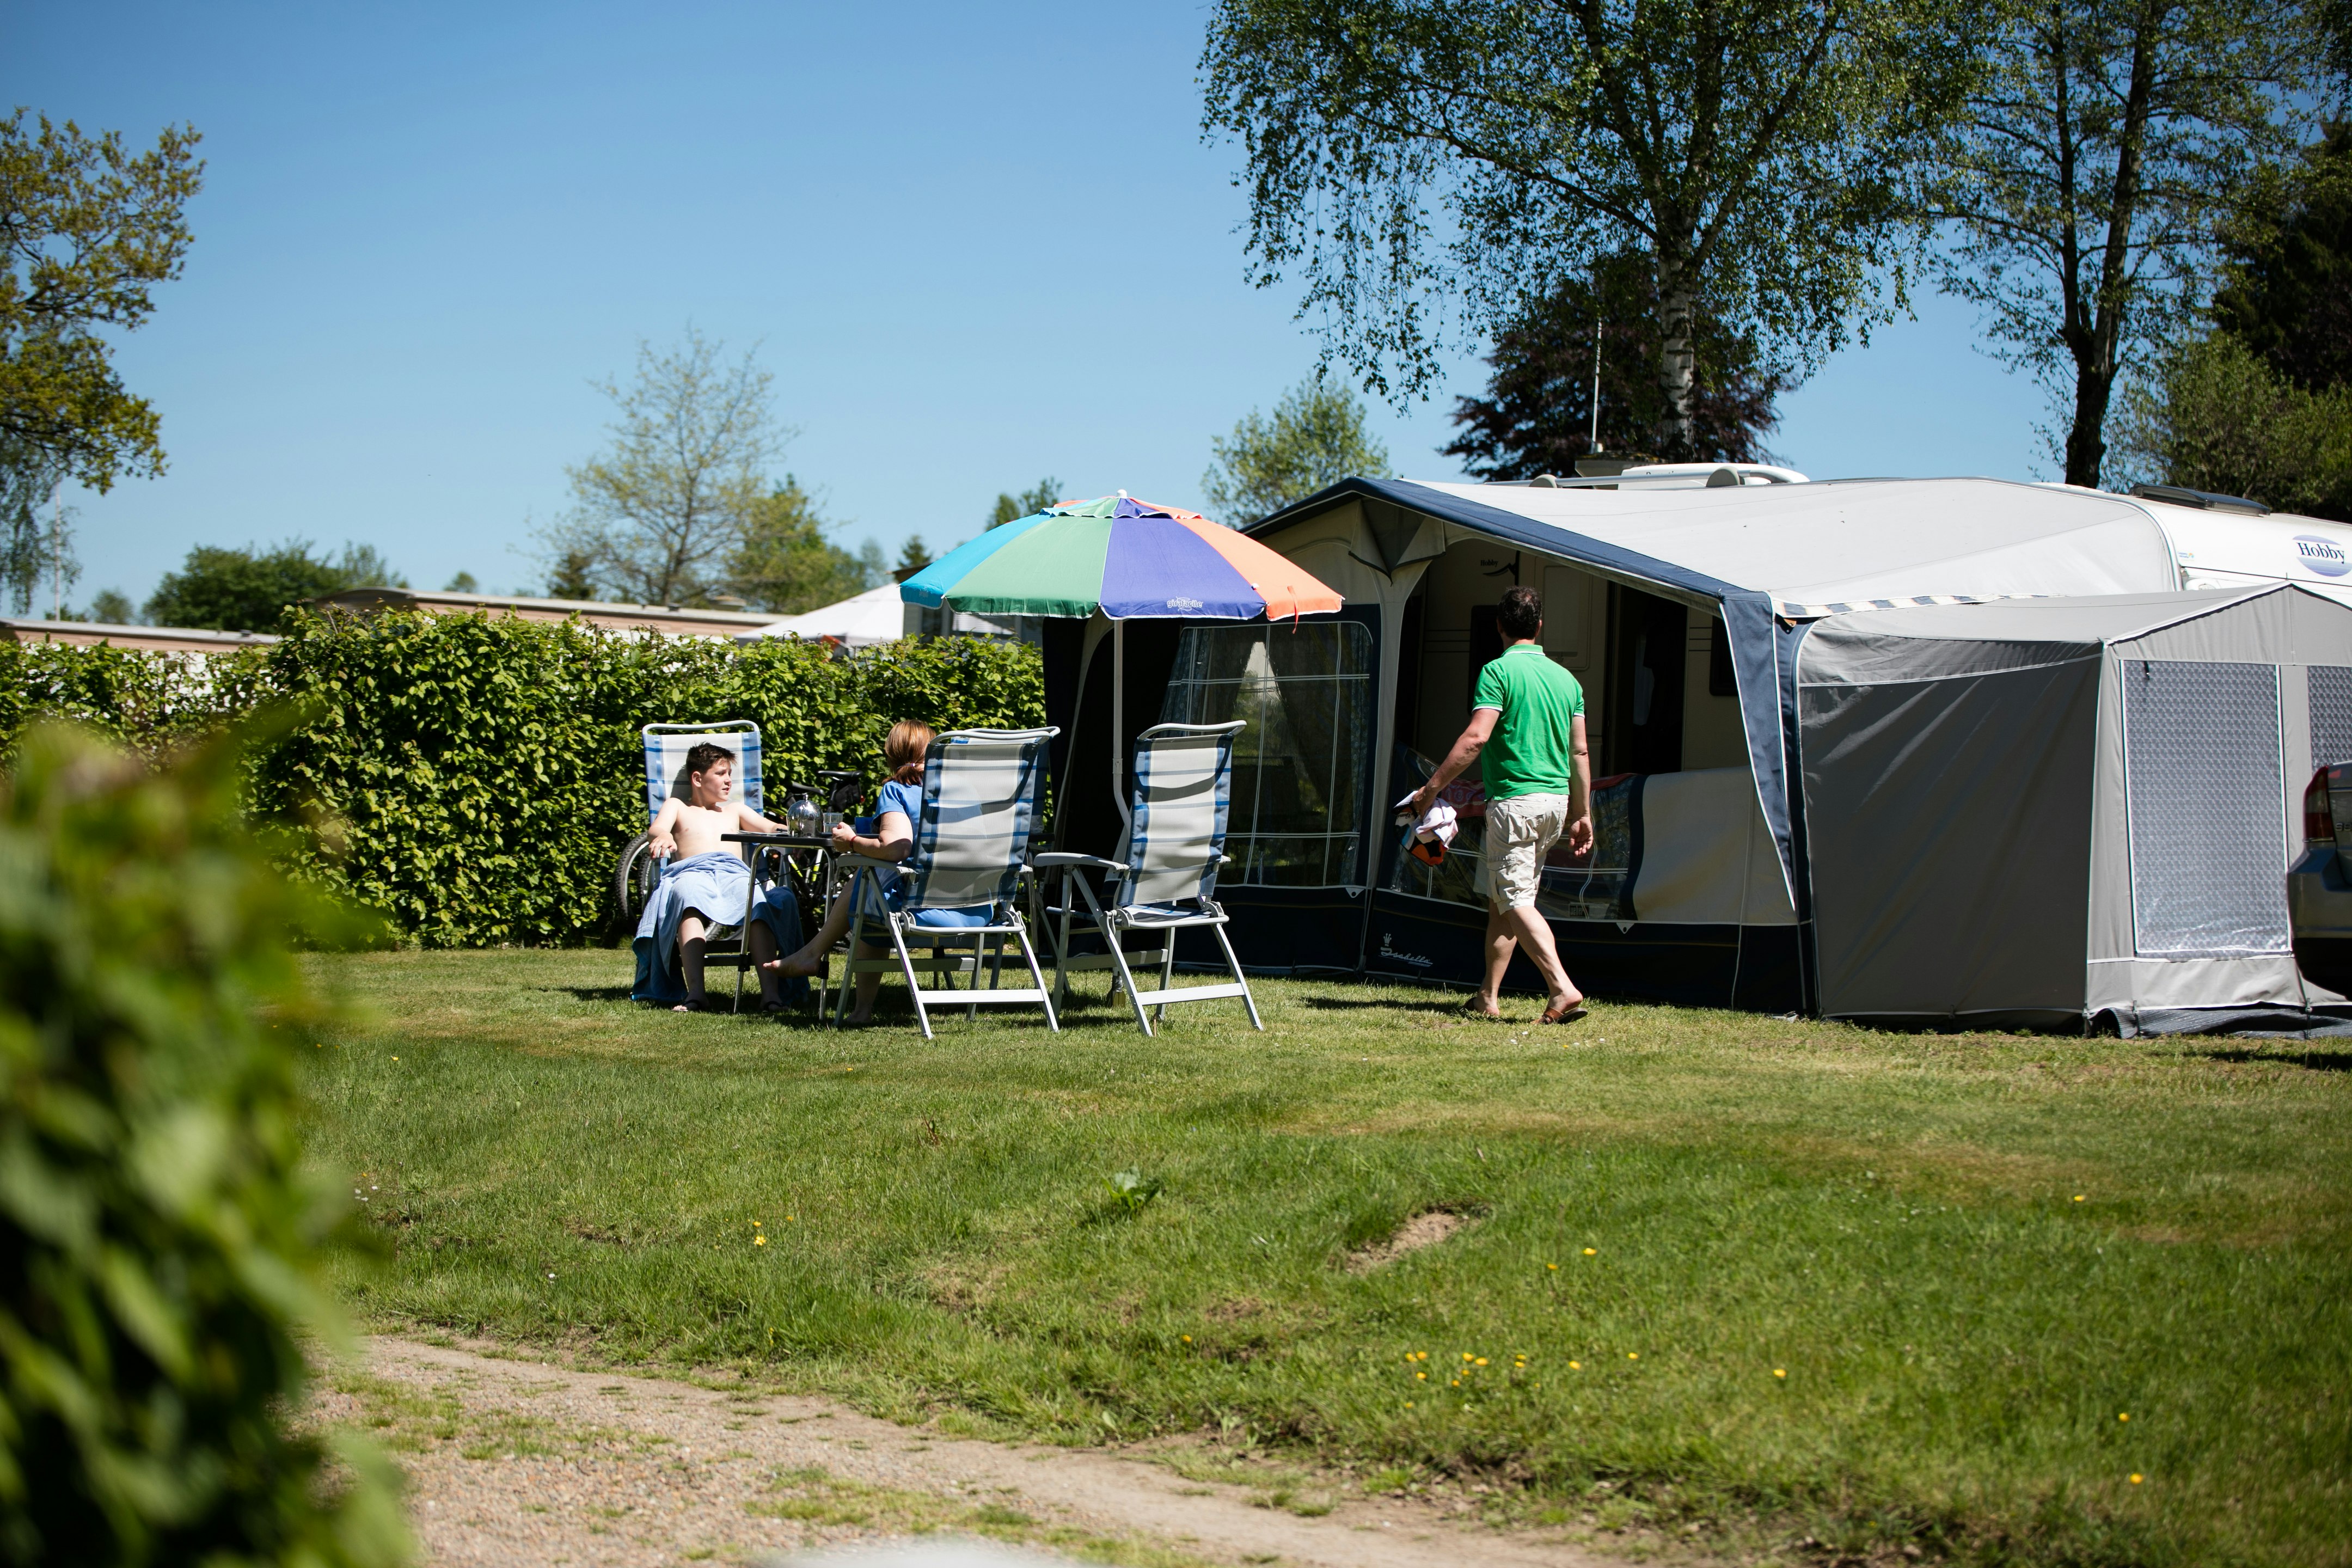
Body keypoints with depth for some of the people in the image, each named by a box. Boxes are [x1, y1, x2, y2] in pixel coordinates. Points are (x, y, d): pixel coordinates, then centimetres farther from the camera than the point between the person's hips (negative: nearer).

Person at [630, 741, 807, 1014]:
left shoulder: (735, 810, 39)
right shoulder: (677, 806, 30)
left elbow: (769, 828, 23)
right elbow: (659, 826, 7)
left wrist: (787, 831, -3)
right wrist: (664, 836, -21)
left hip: (735, 873, 3)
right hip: (692, 872, -2)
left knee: (760, 906, -36)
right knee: (687, 894, -42)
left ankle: (771, 992, -52)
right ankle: (695, 993, -55)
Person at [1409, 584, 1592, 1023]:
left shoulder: (1499, 671, -9)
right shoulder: (1565, 678, 12)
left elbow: (1476, 738, -19)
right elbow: (1579, 752, 13)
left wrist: (1432, 787, -15)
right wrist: (1583, 813, 18)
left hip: (1515, 799, -7)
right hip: (1557, 800, 7)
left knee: (1516, 901, -8)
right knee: (1499, 897, 17)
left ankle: (1563, 988, -23)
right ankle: (1489, 996, 21)